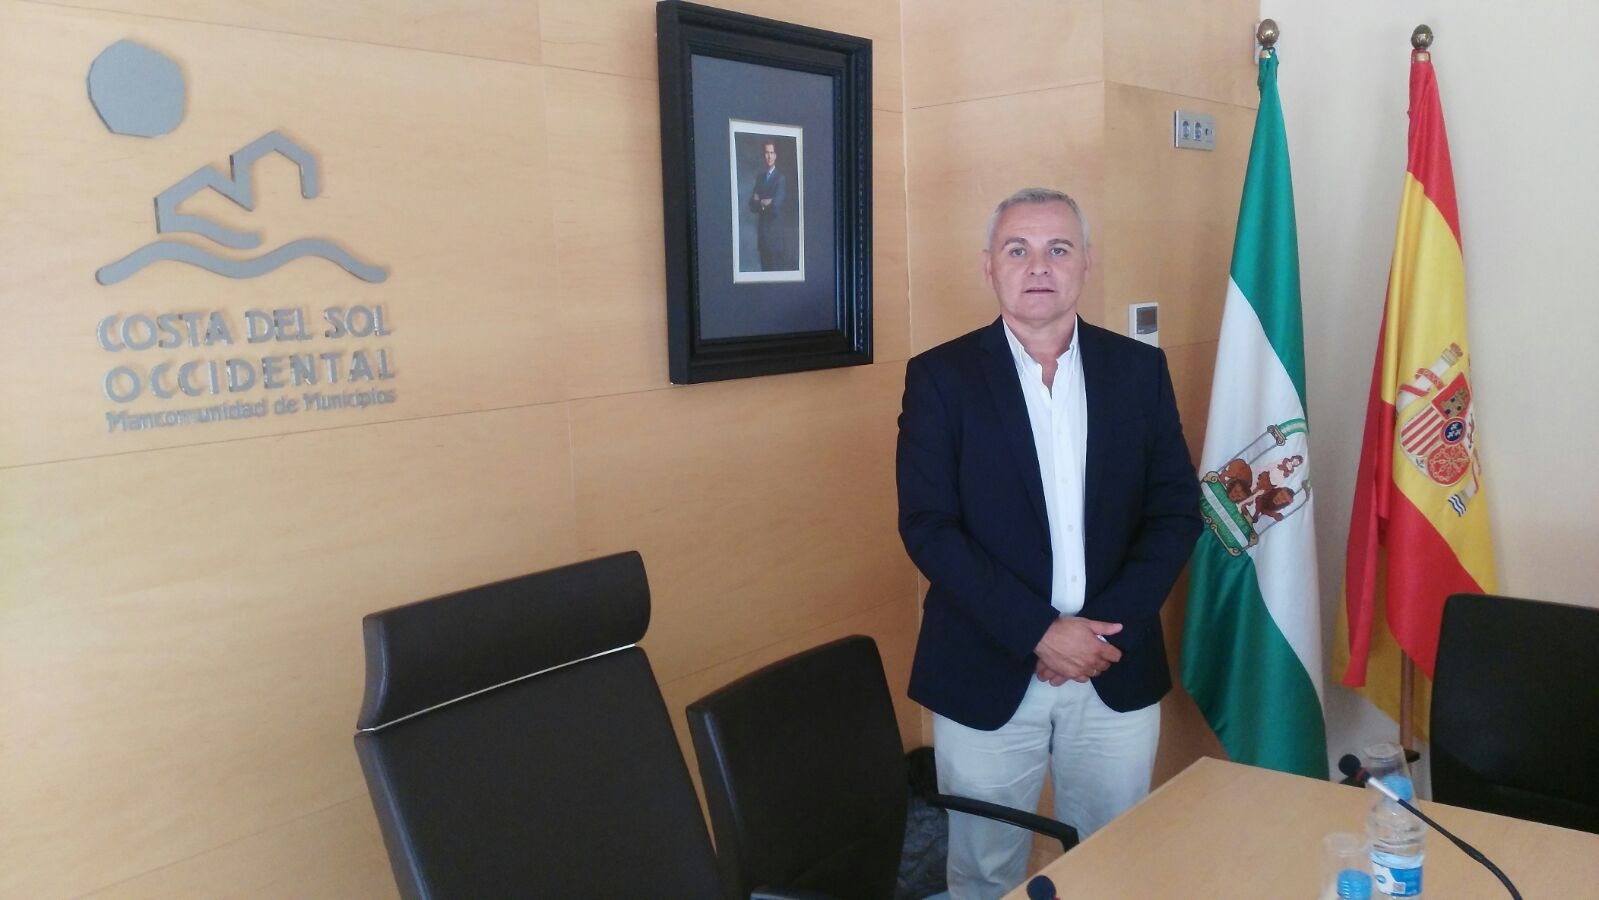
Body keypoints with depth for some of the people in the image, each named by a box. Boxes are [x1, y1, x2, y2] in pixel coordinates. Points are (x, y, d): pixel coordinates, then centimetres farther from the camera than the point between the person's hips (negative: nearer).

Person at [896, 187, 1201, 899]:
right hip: (986, 676, -2)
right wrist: (1038, 631, -17)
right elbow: (927, 526, -10)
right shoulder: (940, 376, -4)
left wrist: (1111, 626, -10)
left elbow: (1176, 509, 3)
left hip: (1119, 673, 2)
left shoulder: (1139, 369, 5)